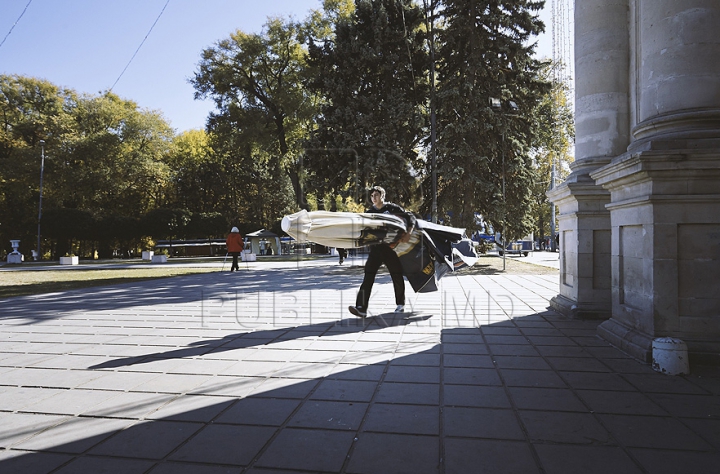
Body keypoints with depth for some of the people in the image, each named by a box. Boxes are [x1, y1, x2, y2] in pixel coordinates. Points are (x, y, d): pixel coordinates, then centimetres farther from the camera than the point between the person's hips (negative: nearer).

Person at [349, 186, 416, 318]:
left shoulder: (392, 208, 3)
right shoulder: (369, 212, 13)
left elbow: (411, 217, 2)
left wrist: (408, 233, -12)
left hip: (391, 247, -2)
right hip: (376, 248, 2)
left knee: (397, 277, 7)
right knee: (368, 277, -11)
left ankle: (400, 304, 27)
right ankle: (361, 308, -18)